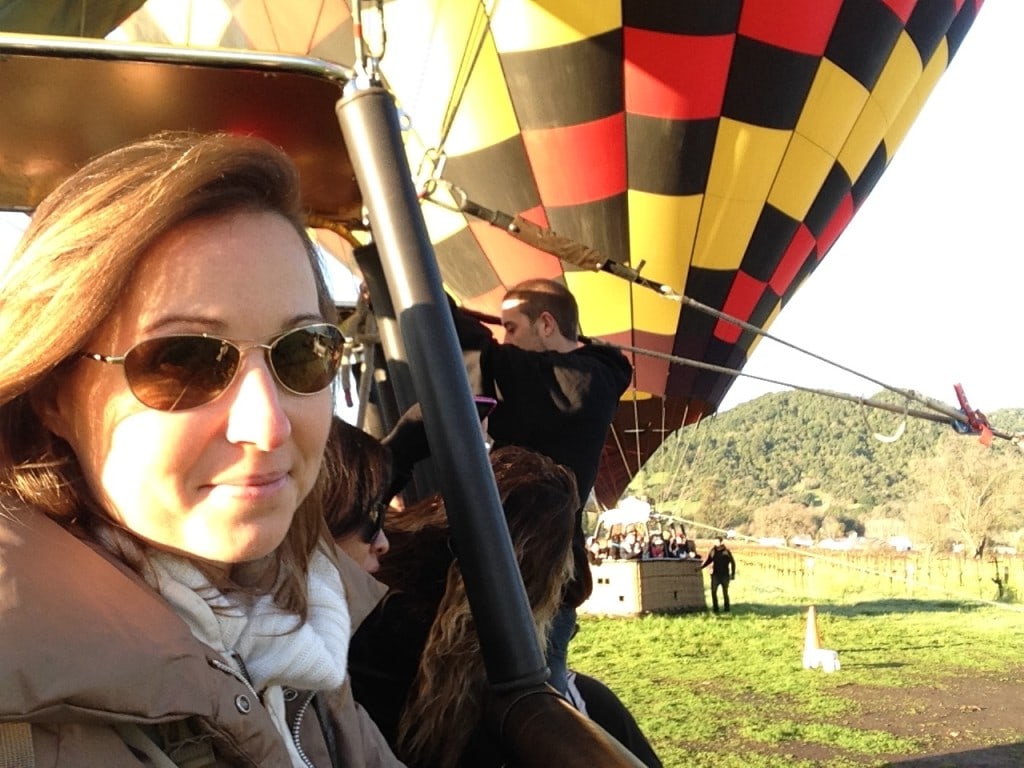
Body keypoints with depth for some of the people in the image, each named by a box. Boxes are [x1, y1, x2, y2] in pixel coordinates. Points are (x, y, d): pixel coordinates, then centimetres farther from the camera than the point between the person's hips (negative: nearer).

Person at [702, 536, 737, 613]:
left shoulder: (726, 551, -4)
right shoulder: (713, 550, 3)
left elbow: (732, 563, 1)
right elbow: (708, 560, 9)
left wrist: (733, 574, -3)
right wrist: (701, 567, -3)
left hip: (725, 575, -2)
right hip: (715, 574, 2)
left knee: (725, 592, 5)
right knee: (713, 592, -2)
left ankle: (726, 609, 16)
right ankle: (715, 609, 7)